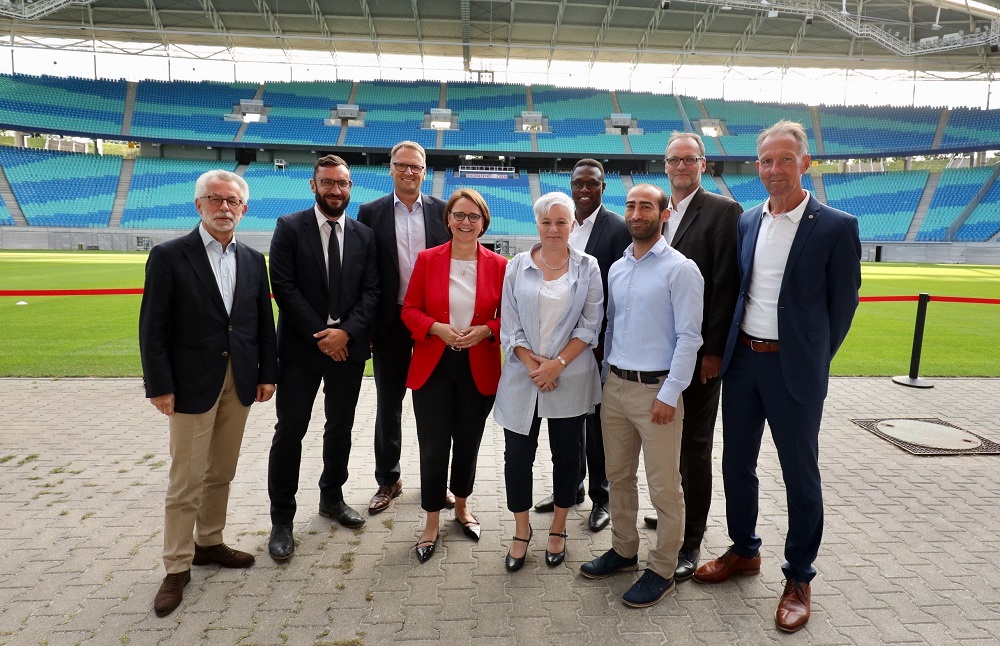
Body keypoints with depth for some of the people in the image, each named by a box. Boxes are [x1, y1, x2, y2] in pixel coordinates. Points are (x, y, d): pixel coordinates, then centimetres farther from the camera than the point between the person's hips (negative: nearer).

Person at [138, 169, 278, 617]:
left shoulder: (253, 260, 7)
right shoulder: (169, 256, -7)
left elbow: (264, 322, 10)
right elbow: (153, 328, -9)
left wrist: (267, 373, 6)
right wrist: (160, 386, -12)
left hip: (240, 383, 5)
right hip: (192, 384, -4)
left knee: (221, 474, 16)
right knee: (186, 481, 3)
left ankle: (209, 543, 33)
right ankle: (177, 567, 17)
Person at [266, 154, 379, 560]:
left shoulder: (364, 235, 6)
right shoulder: (290, 227, -3)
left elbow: (370, 292, 1)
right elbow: (284, 288, -11)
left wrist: (345, 332, -14)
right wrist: (321, 337, -14)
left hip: (348, 345, 4)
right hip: (301, 347, -3)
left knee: (341, 428, 15)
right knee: (290, 432, 2)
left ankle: (332, 499, 34)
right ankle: (282, 520, 16)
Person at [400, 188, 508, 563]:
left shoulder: (499, 265, -2)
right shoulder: (427, 259, -2)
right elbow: (410, 310, 1)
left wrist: (485, 331, -16)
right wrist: (436, 328, -17)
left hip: (479, 371, 1)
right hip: (432, 368, -1)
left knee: (468, 444, 16)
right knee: (433, 447, 3)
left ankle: (462, 506, 41)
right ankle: (432, 521, 23)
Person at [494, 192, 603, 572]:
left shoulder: (587, 267, 1)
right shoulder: (517, 266, 3)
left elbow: (590, 324, -3)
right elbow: (509, 324, 0)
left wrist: (557, 364, -13)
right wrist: (532, 365, -10)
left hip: (570, 379, 0)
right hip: (522, 378, 1)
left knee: (566, 455, 10)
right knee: (517, 455, 4)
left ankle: (558, 530, 30)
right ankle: (521, 531, 24)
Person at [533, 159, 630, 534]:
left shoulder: (618, 228, -10)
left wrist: (605, 341, -16)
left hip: (598, 341, -5)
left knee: (597, 420, 8)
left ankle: (601, 497, 25)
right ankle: (570, 487, 33)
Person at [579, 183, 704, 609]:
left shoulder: (680, 269, -9)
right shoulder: (616, 269, 10)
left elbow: (689, 336, -13)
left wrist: (669, 394, -15)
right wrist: (605, 377, 13)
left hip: (656, 390, -6)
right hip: (614, 386, 6)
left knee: (663, 486, 4)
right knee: (618, 476, 16)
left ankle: (662, 571, 20)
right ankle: (623, 550, 33)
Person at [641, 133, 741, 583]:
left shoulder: (723, 211, -8)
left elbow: (726, 285, -13)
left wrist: (713, 350, -17)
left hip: (698, 351, -6)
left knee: (694, 445, 3)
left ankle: (691, 542, 16)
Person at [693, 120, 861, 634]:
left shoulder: (836, 227, -8)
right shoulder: (747, 222, 6)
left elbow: (843, 303, -3)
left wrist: (813, 361, 1)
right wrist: (726, 349, 8)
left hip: (794, 368, -5)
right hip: (741, 360, 5)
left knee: (800, 474, 8)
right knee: (737, 462, 15)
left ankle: (799, 578, 26)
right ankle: (744, 551, 36)